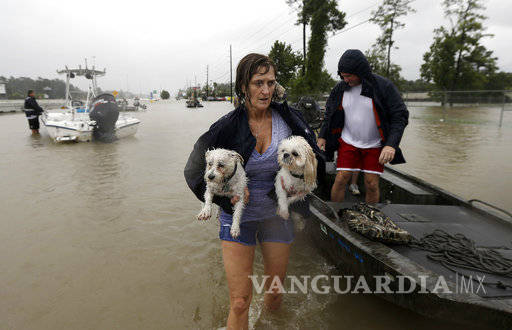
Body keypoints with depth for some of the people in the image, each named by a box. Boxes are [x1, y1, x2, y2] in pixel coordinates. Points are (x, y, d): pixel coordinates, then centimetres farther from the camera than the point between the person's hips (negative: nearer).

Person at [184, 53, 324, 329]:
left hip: (278, 213, 2)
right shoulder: (227, 126, -13)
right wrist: (226, 196, -18)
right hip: (239, 215, -2)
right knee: (239, 303, -1)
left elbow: (316, 159, 4)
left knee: (275, 292, 19)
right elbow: (194, 172, -5)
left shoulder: (288, 117, -8)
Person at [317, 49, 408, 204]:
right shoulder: (340, 88, -3)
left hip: (375, 146, -1)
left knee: (371, 184, 0)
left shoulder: (383, 86, -13)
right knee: (340, 180, -3)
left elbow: (400, 116, -12)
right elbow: (329, 114, 11)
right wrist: (322, 137, 3)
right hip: (348, 143, 2)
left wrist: (391, 144, -24)